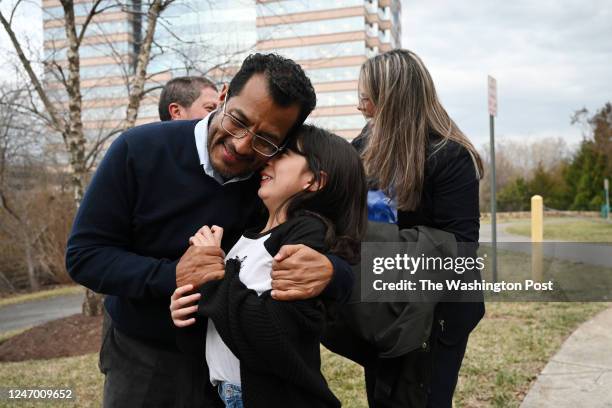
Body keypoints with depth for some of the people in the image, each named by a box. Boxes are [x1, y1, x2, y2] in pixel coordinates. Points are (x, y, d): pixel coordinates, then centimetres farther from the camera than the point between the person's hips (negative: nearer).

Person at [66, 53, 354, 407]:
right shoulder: (140, 151, -19)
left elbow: (352, 263, -14)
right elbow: (84, 254, -16)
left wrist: (329, 272, -39)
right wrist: (170, 276, -32)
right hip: (143, 357, -1)